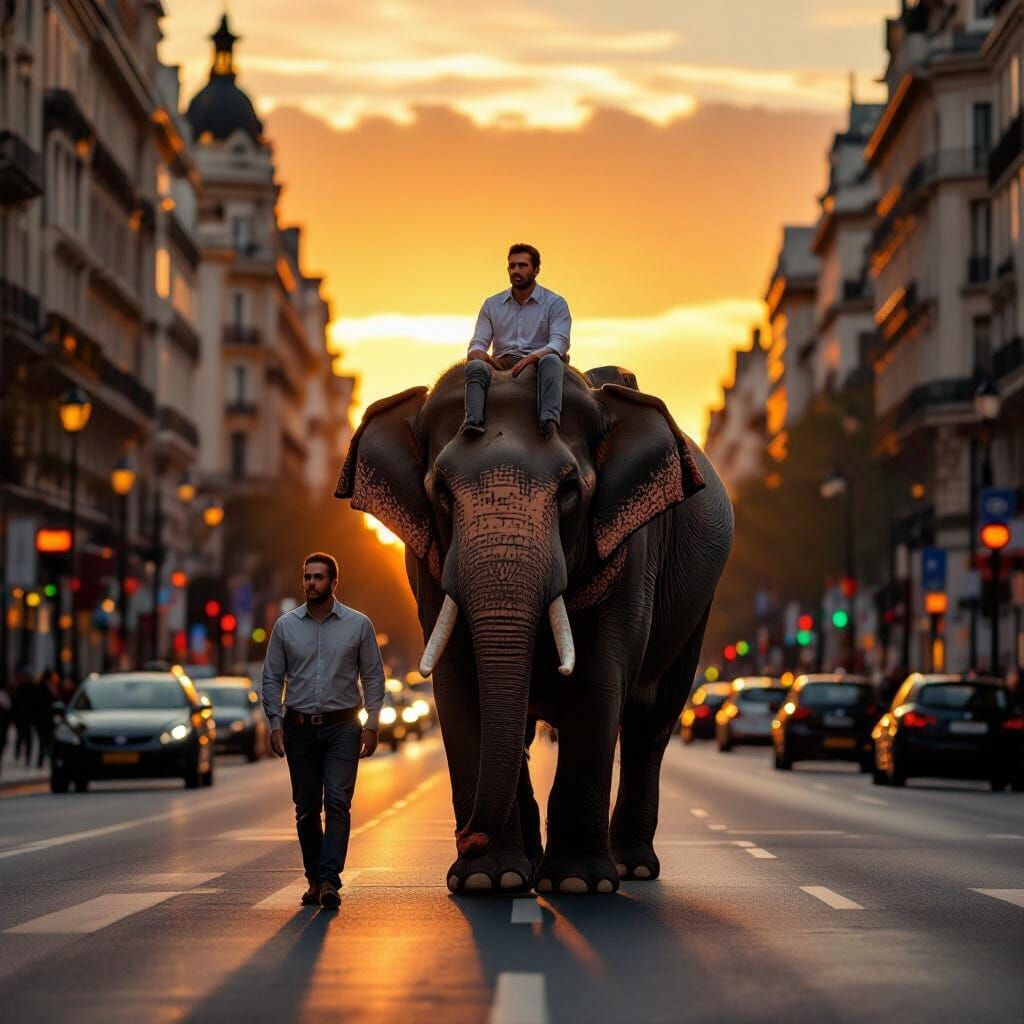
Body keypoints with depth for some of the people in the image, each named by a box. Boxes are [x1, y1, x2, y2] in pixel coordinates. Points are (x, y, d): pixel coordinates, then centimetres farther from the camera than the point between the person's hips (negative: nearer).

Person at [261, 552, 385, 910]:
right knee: (306, 809, 5)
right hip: (300, 728, 2)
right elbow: (272, 678, 7)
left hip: (342, 726, -2)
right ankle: (314, 879, 17)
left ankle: (329, 879, -18)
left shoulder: (358, 625, 2)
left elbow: (373, 676, 4)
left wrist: (372, 723, -4)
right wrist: (275, 723, -2)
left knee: (338, 802, -13)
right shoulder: (285, 626, 5)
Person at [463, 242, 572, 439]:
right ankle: (473, 421, -53)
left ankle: (549, 420, -59)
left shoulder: (555, 304, 6)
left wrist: (532, 357, -27)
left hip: (536, 364, -2)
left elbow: (559, 343, -8)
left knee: (551, 360, -37)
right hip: (502, 365, 2)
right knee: (475, 366, -30)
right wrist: (478, 353, -15)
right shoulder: (492, 305, 16)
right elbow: (478, 342, 11)